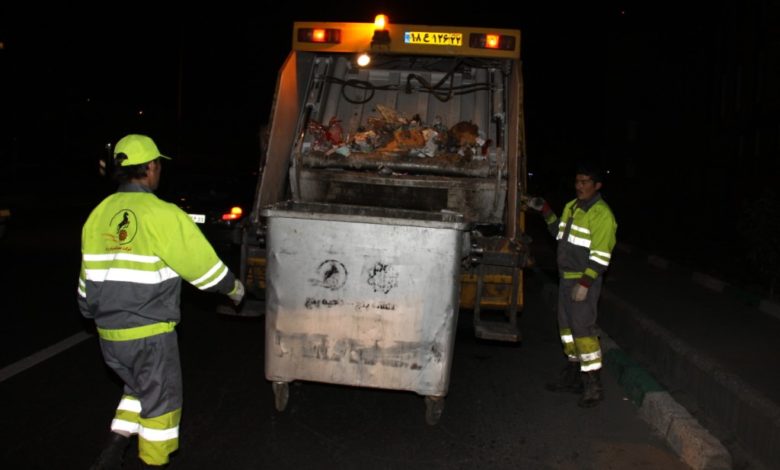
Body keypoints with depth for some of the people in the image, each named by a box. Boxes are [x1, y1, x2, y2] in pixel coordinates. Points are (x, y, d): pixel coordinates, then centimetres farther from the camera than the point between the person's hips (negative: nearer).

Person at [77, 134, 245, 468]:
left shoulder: (99, 214, 5)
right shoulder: (162, 215, -15)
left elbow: (87, 277, 12)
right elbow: (203, 264, -9)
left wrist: (91, 312, 28)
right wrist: (234, 288, 8)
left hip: (109, 332, 7)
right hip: (150, 333, -6)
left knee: (139, 389, 26)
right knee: (160, 401, 11)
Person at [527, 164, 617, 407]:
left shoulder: (602, 214, -16)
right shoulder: (571, 207, 12)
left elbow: (601, 255, -20)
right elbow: (560, 232, 26)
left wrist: (585, 283, -24)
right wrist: (545, 210, 17)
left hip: (585, 280, -9)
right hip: (566, 277, 9)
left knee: (583, 328, -9)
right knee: (567, 324, 15)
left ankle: (593, 385, -1)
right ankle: (572, 375, 28)